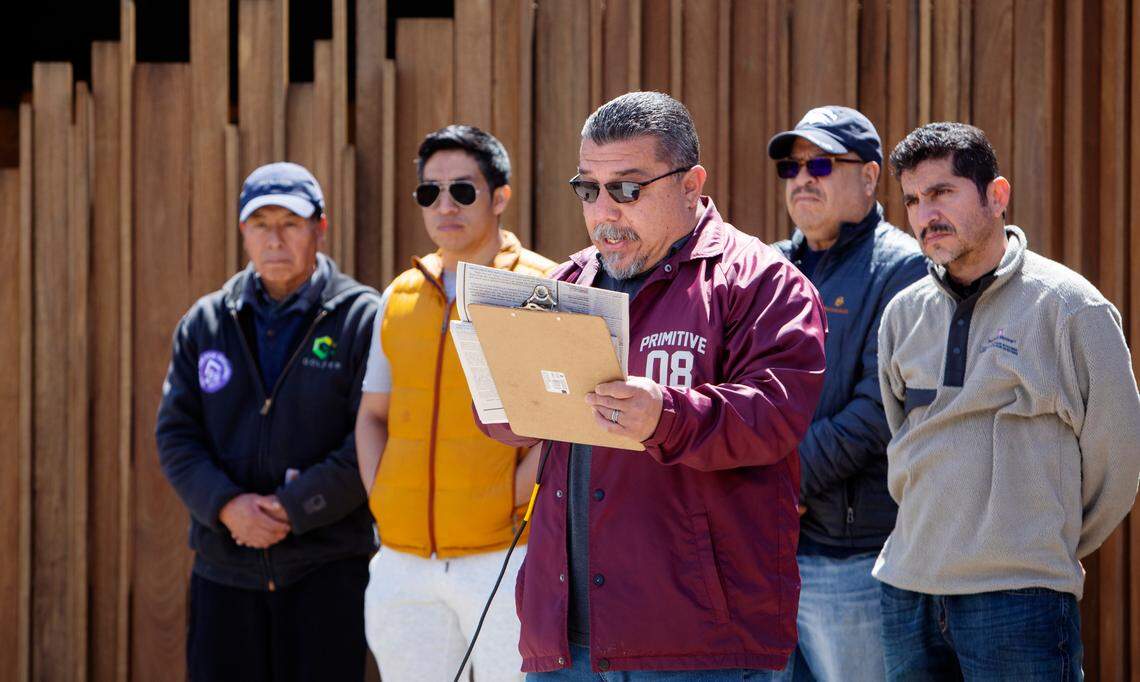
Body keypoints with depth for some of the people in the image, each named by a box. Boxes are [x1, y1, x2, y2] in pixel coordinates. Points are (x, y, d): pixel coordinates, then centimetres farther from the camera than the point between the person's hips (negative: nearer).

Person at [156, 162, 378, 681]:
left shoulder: (362, 319, -2)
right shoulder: (205, 323, 11)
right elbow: (176, 434, 6)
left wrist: (292, 508, -16)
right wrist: (226, 505, -11)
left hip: (328, 565, -3)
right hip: (224, 568, 4)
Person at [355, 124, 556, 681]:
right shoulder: (400, 297, 15)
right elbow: (373, 415, 21)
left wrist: (510, 502, -14)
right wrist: (380, 500, 5)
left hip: (504, 555, -5)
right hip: (403, 559, 5)